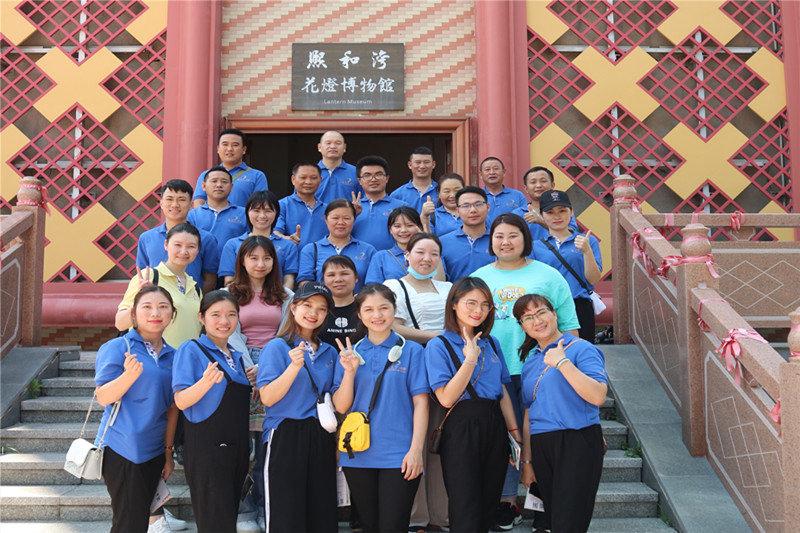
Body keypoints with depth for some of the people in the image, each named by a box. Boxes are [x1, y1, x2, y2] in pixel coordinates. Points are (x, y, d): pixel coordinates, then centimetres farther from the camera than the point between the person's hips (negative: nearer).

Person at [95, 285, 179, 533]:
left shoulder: (172, 356, 9)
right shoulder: (116, 348, -7)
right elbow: (104, 397, -15)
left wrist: (168, 451, 13)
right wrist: (130, 374, -32)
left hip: (154, 452, 5)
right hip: (122, 450, -5)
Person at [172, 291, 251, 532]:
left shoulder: (236, 356, 17)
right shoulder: (191, 350, -4)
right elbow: (181, 401, -14)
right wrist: (207, 382, -29)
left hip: (237, 448, 7)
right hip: (206, 449, -7)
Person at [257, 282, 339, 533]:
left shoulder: (329, 352, 14)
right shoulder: (277, 347, 1)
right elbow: (267, 398, -11)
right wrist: (294, 366, -20)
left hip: (321, 439, 5)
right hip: (286, 436, -4)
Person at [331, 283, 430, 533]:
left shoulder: (411, 351, 1)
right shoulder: (349, 353, 8)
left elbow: (420, 403, -2)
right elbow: (341, 406, 3)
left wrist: (416, 449, -10)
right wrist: (350, 372, -13)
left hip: (399, 456, -3)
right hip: (358, 456, 3)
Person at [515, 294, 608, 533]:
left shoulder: (581, 349, -4)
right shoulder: (530, 362, 15)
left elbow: (598, 396, -19)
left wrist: (562, 363, -20)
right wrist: (527, 462, 16)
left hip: (577, 443, -6)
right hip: (541, 448, 6)